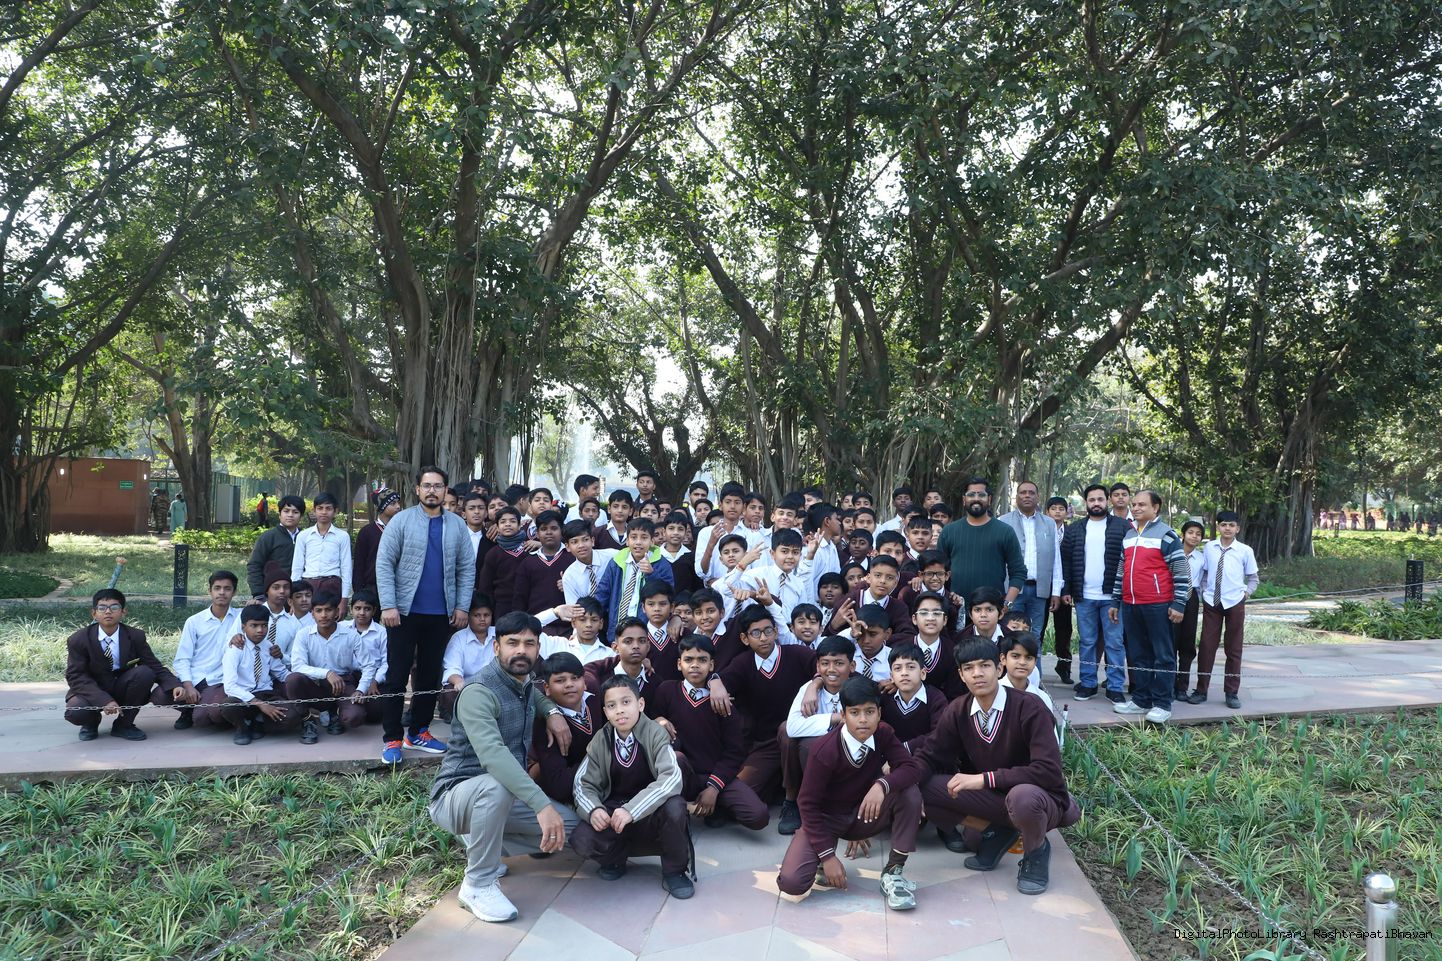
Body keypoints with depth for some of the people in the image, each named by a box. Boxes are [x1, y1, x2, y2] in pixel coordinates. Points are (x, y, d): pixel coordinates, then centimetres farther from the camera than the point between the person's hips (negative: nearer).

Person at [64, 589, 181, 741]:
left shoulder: (135, 637, -5)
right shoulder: (78, 640, -10)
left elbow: (155, 667, -8)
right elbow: (76, 677, -16)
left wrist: (175, 686, -30)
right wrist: (104, 700, -32)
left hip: (122, 690, 2)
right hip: (93, 692, -2)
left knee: (144, 673, -28)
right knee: (75, 711, -34)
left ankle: (123, 724, -7)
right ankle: (91, 723, 7)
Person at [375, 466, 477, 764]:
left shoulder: (457, 525, 5)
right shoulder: (402, 521, -3)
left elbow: (467, 568, 6)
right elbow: (384, 563, -7)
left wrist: (462, 606, -1)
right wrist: (388, 605, -14)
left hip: (441, 614, 3)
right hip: (404, 612, -3)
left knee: (431, 675, 10)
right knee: (397, 675, 2)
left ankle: (419, 732, 23)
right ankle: (392, 739, 10)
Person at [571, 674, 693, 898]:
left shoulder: (655, 734, -15)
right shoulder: (600, 741, -4)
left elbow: (672, 778, -28)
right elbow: (583, 783, -2)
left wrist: (632, 810, -37)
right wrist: (593, 809, -25)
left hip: (651, 814, -2)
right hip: (613, 814, 2)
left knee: (674, 806, -35)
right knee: (581, 840, -26)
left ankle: (674, 871, -8)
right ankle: (616, 858, 10)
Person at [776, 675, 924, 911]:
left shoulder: (883, 734, -13)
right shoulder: (824, 750, -25)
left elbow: (913, 768, -22)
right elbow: (808, 803, -20)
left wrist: (882, 784, -41)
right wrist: (827, 855, -24)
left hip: (864, 814, 4)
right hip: (826, 817, -4)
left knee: (909, 791, -24)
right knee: (791, 882, -27)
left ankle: (893, 872, -13)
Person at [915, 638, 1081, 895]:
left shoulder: (1030, 708, -22)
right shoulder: (957, 711, -6)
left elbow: (1048, 771, -29)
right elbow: (929, 758, -3)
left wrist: (985, 778, -30)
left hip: (1039, 799, -5)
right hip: (994, 797, 5)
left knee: (1022, 796, -40)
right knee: (925, 785, -17)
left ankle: (1036, 851, -4)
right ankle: (999, 832, 5)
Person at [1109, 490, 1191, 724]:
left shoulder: (1166, 535, -5)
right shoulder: (1128, 536, 15)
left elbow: (1182, 572, -8)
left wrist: (1178, 604, -12)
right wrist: (1115, 602, 18)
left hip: (1158, 606, -7)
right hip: (1131, 606, 7)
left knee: (1163, 656, -1)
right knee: (1137, 656, 12)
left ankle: (1162, 704, 3)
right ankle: (1141, 700, 19)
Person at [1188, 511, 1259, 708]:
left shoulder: (1245, 551, -4)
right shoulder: (1209, 548, 0)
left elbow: (1253, 578, 6)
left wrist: (1246, 593, -7)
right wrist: (1203, 592, -1)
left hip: (1234, 603, -1)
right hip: (1211, 603, 1)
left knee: (1234, 648, 9)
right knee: (1207, 646, 3)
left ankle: (1232, 693, 18)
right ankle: (1201, 690, 13)